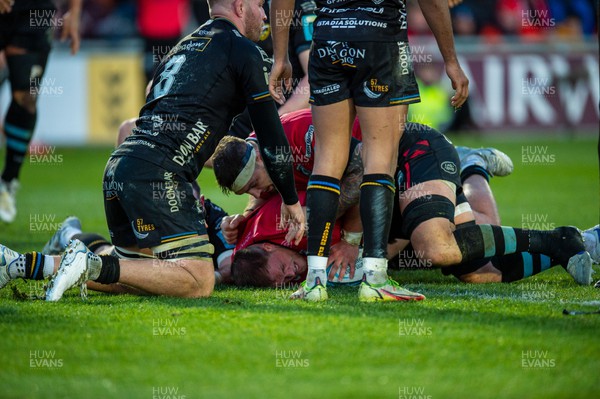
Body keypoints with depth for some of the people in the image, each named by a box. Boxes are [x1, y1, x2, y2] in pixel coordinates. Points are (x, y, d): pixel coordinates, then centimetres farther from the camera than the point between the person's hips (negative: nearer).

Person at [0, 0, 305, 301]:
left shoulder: (184, 46, 27)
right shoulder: (244, 51, 3)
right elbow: (270, 136, 2)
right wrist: (291, 200, 15)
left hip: (118, 165, 9)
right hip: (159, 173, -9)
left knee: (144, 269, 18)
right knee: (200, 282, -9)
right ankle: (95, 266, -21)